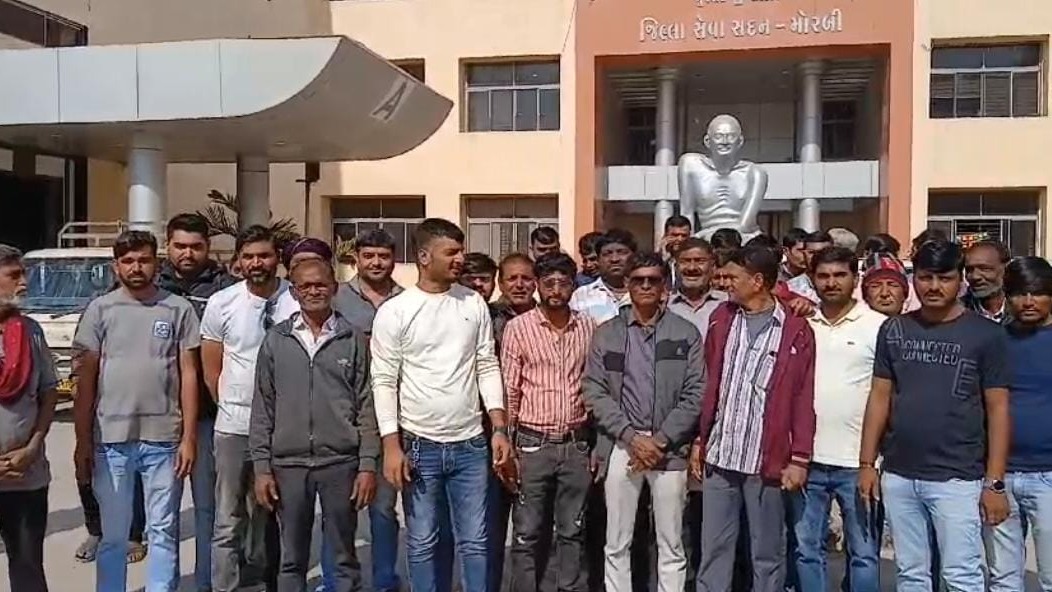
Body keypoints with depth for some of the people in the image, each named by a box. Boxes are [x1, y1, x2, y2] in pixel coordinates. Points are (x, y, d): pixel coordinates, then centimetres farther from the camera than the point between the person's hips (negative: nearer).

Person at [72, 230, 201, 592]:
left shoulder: (179, 309, 1)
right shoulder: (100, 310, 3)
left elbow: (188, 374, 1)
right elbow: (86, 379, 4)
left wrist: (189, 436, -3)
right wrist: (82, 440, 1)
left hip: (164, 439, -1)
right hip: (111, 439, 1)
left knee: (163, 531, 10)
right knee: (113, 534, 13)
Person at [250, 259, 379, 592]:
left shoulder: (353, 339, 2)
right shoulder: (276, 340, 5)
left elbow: (366, 405, 1)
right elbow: (263, 407, 5)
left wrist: (368, 464, -5)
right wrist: (261, 467, 0)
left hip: (341, 462, -1)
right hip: (288, 464, 1)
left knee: (344, 557, 9)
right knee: (292, 559, 12)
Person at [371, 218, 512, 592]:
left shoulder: (474, 304, 4)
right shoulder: (394, 311, -6)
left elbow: (487, 368, 6)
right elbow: (384, 382, -6)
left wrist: (500, 429, 0)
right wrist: (392, 446, -12)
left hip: (471, 444, 3)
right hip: (420, 445, -2)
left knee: (474, 541, 10)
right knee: (422, 542, 10)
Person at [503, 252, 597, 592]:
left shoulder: (589, 328, 4)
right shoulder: (518, 327, -4)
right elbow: (509, 391, -3)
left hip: (577, 445, 2)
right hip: (533, 444, -2)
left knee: (572, 533, 11)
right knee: (527, 534, 6)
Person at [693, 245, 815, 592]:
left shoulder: (796, 331, -4)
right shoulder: (722, 319, 8)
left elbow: (803, 398, -4)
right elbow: (708, 385, 10)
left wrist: (799, 458, -8)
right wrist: (700, 440, 9)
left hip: (768, 460, -3)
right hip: (719, 456, 4)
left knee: (767, 554, 9)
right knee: (714, 549, 10)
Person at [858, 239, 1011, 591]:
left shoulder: (985, 335, -2)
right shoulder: (894, 330, 6)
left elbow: (997, 409, -3)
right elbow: (880, 397, 8)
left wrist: (995, 482, -7)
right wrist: (867, 463, 4)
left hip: (958, 478, -3)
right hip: (898, 476, 3)